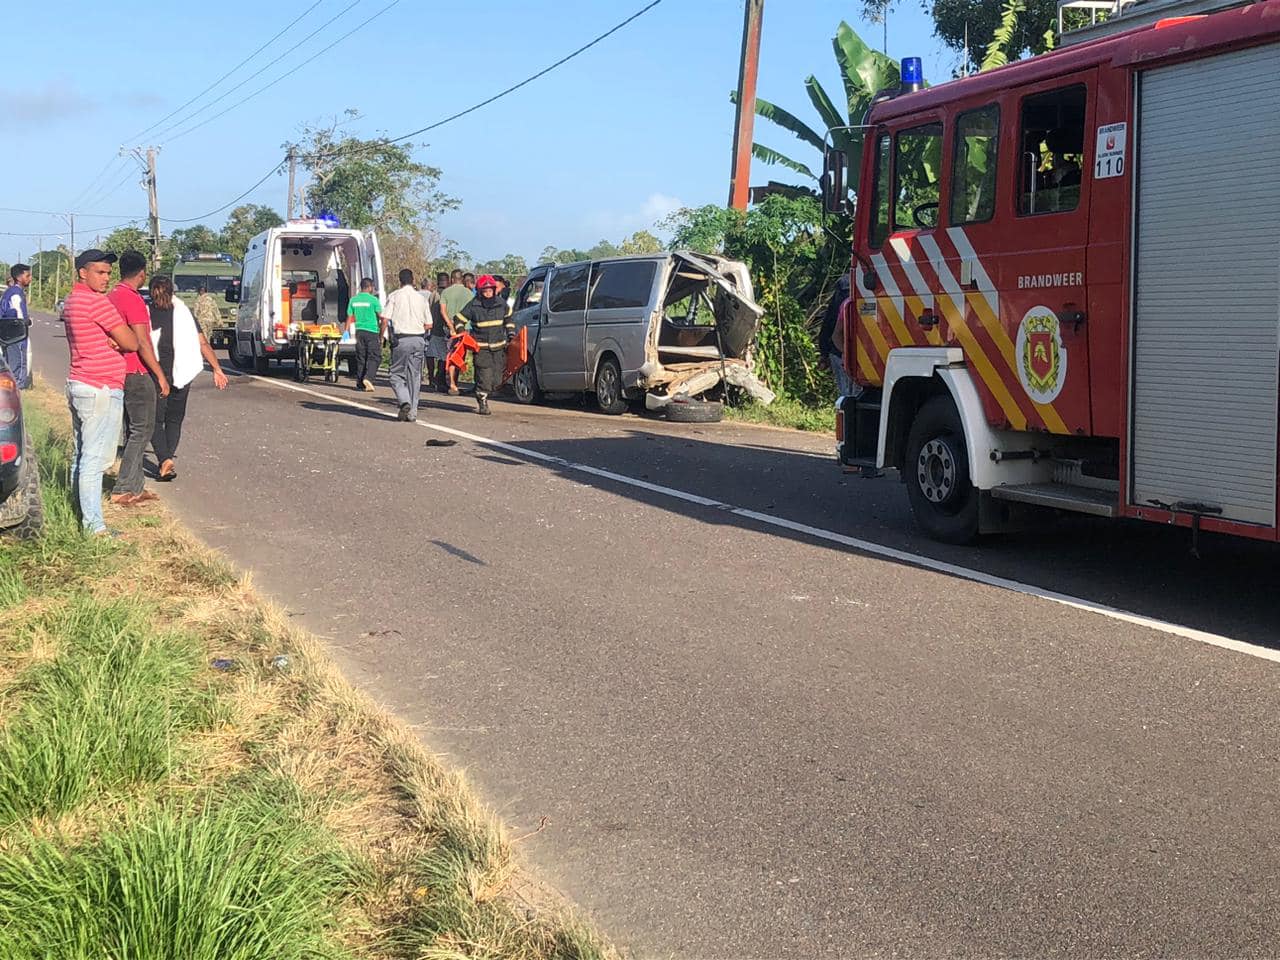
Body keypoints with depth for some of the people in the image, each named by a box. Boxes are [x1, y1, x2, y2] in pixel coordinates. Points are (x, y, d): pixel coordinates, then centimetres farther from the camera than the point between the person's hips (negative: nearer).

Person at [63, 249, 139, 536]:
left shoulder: (73, 300, 16)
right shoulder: (97, 301, -15)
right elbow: (131, 343, -14)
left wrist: (111, 338, -3)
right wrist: (119, 337, 7)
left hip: (78, 384, 11)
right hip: (101, 389, -11)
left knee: (80, 455, 15)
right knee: (96, 458, -9)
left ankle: (80, 512, 22)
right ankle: (94, 525, -9)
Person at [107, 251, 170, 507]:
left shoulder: (111, 296, 12)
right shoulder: (133, 299, -17)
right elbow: (142, 343, -20)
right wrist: (160, 375, -15)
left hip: (120, 372, 9)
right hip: (137, 374, -9)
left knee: (133, 431, 14)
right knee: (142, 431, -4)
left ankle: (136, 486, 17)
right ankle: (123, 489, -5)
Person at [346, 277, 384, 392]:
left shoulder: (353, 300, 7)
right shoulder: (373, 300, -7)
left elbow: (349, 317, 8)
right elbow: (382, 319, -8)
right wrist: (381, 336, 0)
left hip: (359, 331, 5)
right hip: (372, 331, -5)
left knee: (360, 358, 10)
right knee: (374, 357, -1)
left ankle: (360, 384, 10)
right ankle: (368, 378, -20)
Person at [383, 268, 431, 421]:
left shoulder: (394, 296, -1)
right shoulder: (422, 298, 8)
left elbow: (385, 320, -8)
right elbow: (429, 325, 7)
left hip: (400, 339, -3)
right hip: (418, 340, 3)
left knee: (397, 375, 6)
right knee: (414, 377, 9)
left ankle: (405, 401, -18)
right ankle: (412, 412, 8)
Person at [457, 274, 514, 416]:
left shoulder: (501, 304, 4)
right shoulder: (473, 306, -6)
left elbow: (508, 318, 23)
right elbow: (459, 320, 4)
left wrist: (510, 331, 16)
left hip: (499, 347, 4)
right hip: (481, 348, -4)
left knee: (497, 380, 4)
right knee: (484, 376, -11)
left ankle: (482, 395, 30)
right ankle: (482, 403, 4)